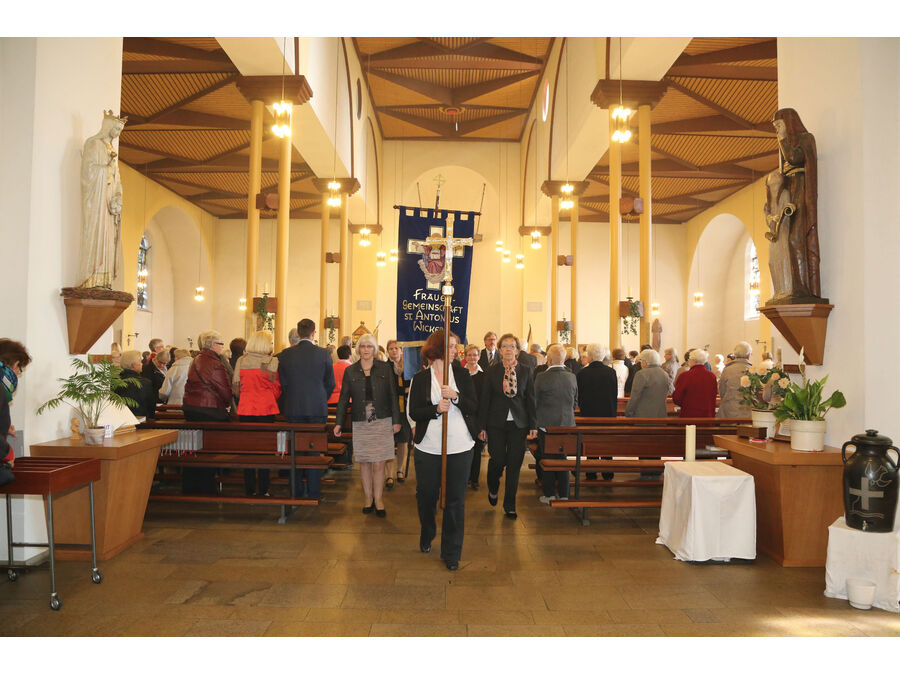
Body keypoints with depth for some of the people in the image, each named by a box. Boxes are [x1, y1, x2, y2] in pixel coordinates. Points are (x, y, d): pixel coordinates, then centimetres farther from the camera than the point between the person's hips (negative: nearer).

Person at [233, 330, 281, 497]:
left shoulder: (241, 361, 2)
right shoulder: (272, 362, -8)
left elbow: (235, 387, 6)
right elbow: (276, 389, -4)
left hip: (245, 409, 3)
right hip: (266, 409, -3)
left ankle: (250, 489, 15)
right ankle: (263, 489, 7)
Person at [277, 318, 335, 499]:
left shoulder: (285, 355, -2)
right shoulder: (323, 354, -5)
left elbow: (282, 384, 3)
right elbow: (330, 384, 1)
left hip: (293, 409, 1)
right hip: (317, 409, -1)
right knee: (314, 448, 5)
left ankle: (297, 491, 15)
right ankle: (313, 491, 9)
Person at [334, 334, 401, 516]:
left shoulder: (385, 369, 3)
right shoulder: (350, 371, 6)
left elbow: (393, 395, 4)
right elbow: (344, 398, 8)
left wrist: (396, 420, 1)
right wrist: (338, 422, 3)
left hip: (382, 422, -1)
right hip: (360, 423, 2)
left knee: (378, 463, -3)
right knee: (364, 463, 6)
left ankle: (378, 499, 9)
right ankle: (368, 498, 19)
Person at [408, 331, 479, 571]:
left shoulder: (462, 374, 4)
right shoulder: (420, 378, 1)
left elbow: (474, 407, -1)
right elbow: (414, 413, -4)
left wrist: (456, 397, -19)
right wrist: (436, 409, -20)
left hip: (460, 447, 0)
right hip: (428, 447, 0)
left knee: (455, 500, 3)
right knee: (426, 495, 13)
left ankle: (451, 553, 15)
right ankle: (426, 537, 41)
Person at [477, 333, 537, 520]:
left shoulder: (527, 371, 4)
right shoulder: (492, 371, 1)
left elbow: (531, 399, 5)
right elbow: (484, 400, 2)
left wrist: (533, 425, 1)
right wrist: (482, 426, -1)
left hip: (519, 424, 1)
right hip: (496, 423, -1)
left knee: (514, 464, 3)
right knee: (497, 460, -4)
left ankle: (510, 505, 18)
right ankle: (493, 489, 30)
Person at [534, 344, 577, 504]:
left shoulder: (542, 377, -15)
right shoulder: (572, 377, -3)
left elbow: (534, 401, -5)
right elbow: (575, 402, 8)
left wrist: (535, 421, 12)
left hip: (546, 424, -3)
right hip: (567, 424, 3)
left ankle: (549, 494, 13)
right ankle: (563, 494, 19)